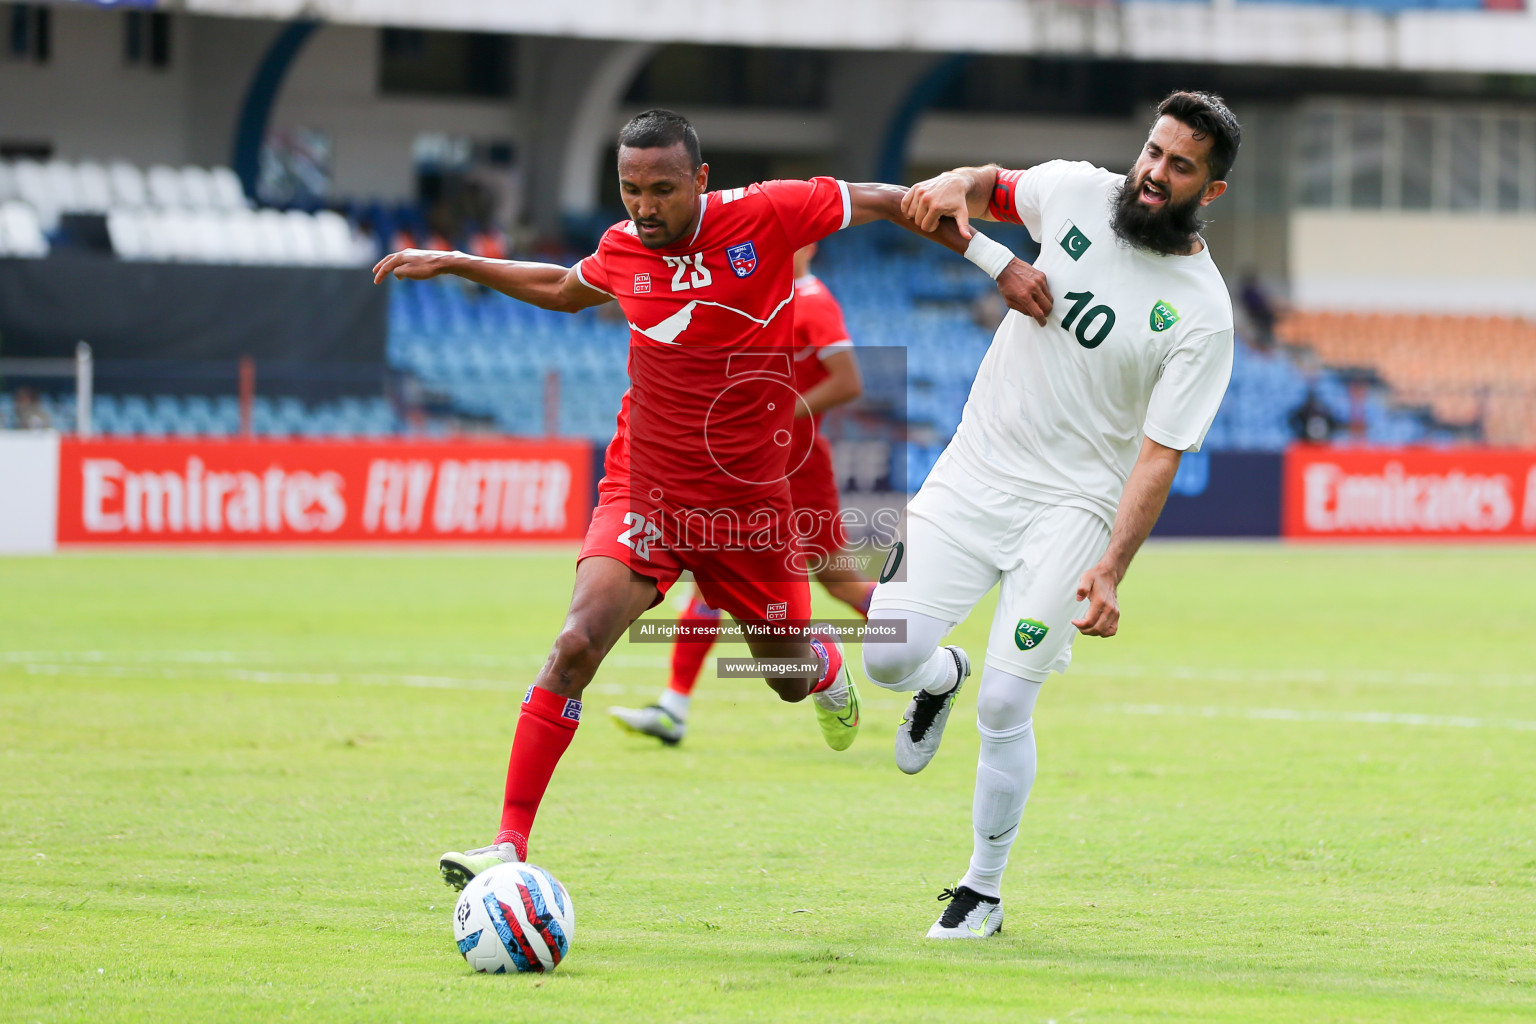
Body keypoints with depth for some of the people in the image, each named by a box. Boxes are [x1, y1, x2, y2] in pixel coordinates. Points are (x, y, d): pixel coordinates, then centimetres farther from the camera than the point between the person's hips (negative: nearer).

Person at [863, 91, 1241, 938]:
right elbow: (996, 187, 19)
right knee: (887, 654, -10)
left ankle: (984, 892, 11)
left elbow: (1159, 455, -15)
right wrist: (956, 186, -6)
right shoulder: (1079, 194, -2)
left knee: (1004, 707, -9)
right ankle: (941, 678, 28)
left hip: (1071, 505, -3)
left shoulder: (1201, 313, -12)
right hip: (972, 473, 3)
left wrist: (1111, 568, -26)